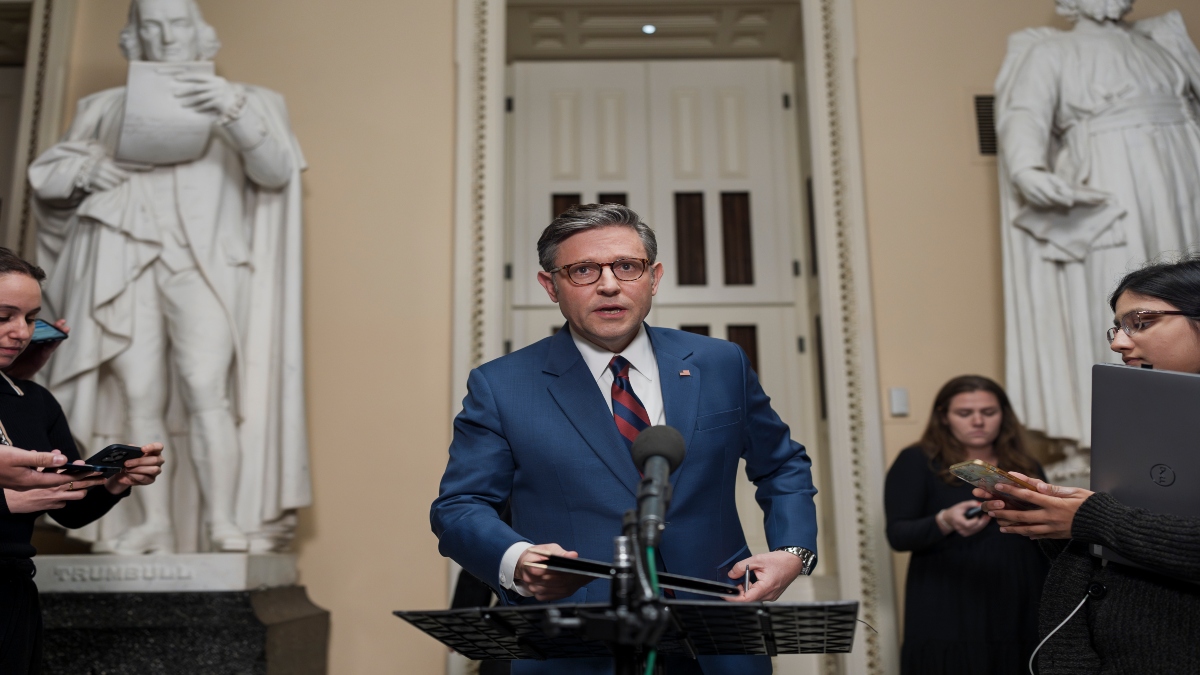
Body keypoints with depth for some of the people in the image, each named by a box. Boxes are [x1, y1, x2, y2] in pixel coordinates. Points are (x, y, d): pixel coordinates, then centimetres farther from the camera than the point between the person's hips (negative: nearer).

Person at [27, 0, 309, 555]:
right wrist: (82, 167, -1)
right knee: (140, 399, -5)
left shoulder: (241, 101, 15)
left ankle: (225, 521, -18)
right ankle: (156, 525, -1)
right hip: (126, 265, 3)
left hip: (204, 265, -3)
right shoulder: (108, 108, 22)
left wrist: (235, 111, -17)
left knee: (205, 389, -19)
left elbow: (276, 172, -1)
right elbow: (43, 176, 22)